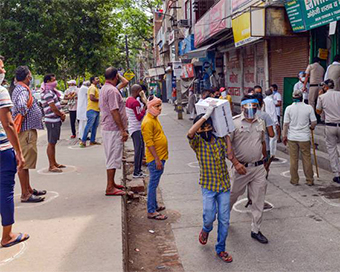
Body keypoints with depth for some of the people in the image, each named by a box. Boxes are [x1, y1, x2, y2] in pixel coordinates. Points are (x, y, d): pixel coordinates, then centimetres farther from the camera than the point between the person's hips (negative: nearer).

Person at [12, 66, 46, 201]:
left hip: (29, 130, 11)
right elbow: (21, 105, -36)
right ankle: (25, 195, 0)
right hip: (26, 130, -11)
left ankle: (28, 189, 29)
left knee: (26, 162, 17)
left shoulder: (19, 88, 16)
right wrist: (25, 116, -19)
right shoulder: (23, 90, -17)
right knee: (24, 162, -5)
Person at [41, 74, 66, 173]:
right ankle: (51, 166, 0)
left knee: (53, 143, 16)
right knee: (51, 143, -4)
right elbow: (53, 108, -19)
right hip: (52, 121, -10)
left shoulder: (52, 91, 16)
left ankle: (54, 163, 25)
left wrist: (61, 113, 4)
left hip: (56, 120, 10)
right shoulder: (47, 93, -15)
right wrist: (61, 115, -5)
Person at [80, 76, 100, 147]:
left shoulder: (95, 88, 21)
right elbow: (92, 98, -22)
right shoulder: (92, 88, -11)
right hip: (92, 109, -10)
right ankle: (83, 141, -6)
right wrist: (99, 99, -10)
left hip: (96, 109, 10)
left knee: (95, 126, 11)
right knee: (89, 125, -10)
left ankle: (92, 140, 17)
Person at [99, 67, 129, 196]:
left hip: (107, 128, 10)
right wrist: (123, 130, -22)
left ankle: (112, 183, 28)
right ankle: (110, 188, -1)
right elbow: (114, 112, -24)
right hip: (114, 129, -10)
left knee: (112, 157, 18)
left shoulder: (104, 89, 13)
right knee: (113, 158, -5)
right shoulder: (112, 90, -19)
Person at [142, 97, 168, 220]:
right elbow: (149, 143, -22)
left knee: (155, 183, 18)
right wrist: (157, 160, -24)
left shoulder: (154, 118, 14)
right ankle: (151, 212, 1)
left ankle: (154, 205, 30)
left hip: (160, 157, 10)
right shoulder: (148, 122, -18)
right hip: (155, 158, -10)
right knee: (153, 183, -4)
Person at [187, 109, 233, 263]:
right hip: (208, 186, -3)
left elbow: (228, 154, -9)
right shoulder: (197, 142, -8)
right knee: (209, 217, -8)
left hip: (224, 186, 3)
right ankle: (206, 230, 30)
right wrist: (206, 115, -30)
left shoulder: (220, 139, 2)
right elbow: (190, 133, -30)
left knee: (224, 220, 6)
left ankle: (220, 249, 23)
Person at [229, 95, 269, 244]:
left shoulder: (260, 122, 8)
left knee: (258, 200, 6)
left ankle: (255, 230, 18)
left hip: (259, 167, 4)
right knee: (233, 194, 12)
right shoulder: (234, 122, -10)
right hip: (241, 167, -4)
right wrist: (235, 163, -20)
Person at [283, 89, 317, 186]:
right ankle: (310, 180, 17)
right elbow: (314, 122, -5)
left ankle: (294, 180, 17)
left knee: (293, 159, 9)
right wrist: (310, 127, 17)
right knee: (307, 159, 9)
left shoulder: (289, 108, -5)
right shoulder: (309, 107, -7)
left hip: (292, 137, 1)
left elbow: (285, 124, -3)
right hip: (304, 137, -1)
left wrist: (284, 136, 8)